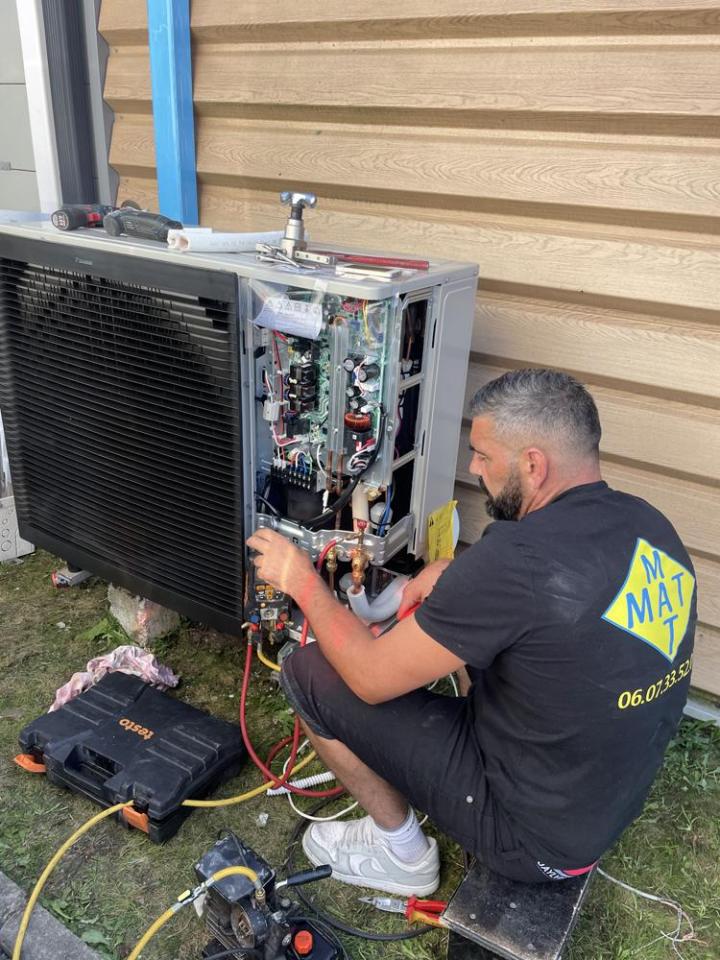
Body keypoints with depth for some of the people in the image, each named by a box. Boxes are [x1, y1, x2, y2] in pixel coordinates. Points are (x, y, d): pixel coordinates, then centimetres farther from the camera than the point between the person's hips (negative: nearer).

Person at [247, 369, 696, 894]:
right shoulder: (650, 523, -6)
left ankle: (401, 853, 15)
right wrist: (458, 579, 0)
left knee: (310, 671, -4)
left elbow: (371, 678, -21)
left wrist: (301, 581, -6)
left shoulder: (517, 557, -32)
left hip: (535, 835, -7)